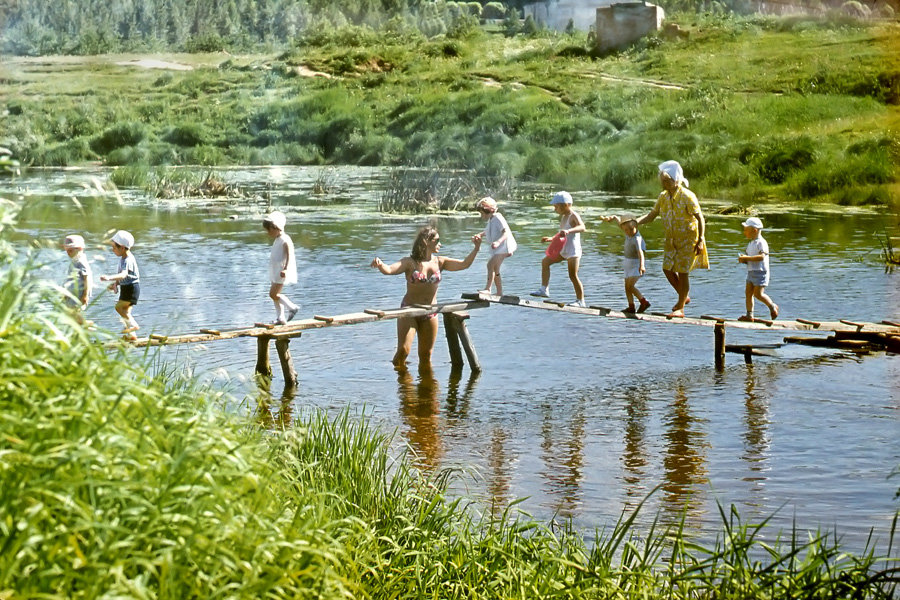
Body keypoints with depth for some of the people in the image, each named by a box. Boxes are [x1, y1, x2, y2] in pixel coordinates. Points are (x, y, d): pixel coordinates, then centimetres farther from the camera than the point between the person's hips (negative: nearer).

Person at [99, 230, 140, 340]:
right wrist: (116, 284, 3)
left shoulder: (128, 260, -23)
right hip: (125, 287, 10)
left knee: (119, 307, -15)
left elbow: (123, 274, -40)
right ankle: (131, 334, 14)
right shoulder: (123, 258, 10)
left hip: (132, 287, -10)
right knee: (125, 310, 10)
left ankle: (133, 325, -6)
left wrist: (110, 278, -54)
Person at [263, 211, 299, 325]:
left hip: (282, 272, -10)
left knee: (273, 294, -12)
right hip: (276, 271, 10)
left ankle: (292, 307, -1)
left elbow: (290, 256, -25)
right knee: (275, 295, 8)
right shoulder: (277, 240, 15)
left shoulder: (285, 240, -15)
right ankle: (280, 318, 12)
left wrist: (285, 269, -38)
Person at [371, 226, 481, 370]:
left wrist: (476, 248, -17)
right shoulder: (410, 262, -8)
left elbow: (464, 264, -4)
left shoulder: (440, 262, 4)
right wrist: (380, 264, -44)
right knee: (403, 350, -14)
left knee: (426, 355, 8)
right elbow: (389, 270, -21)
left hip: (430, 314, 3)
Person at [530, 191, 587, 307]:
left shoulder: (574, 216, -12)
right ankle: (544, 290, 4)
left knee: (573, 276, -10)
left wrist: (569, 231, -47)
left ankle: (581, 301, -2)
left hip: (573, 250, -9)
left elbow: (582, 227, -33)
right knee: (545, 262, 4)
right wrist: (551, 239, 25)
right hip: (563, 250, 9)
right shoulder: (563, 217, 16)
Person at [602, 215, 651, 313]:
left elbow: (640, 252, -42)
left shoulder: (637, 238, -25)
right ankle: (631, 307, 11)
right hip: (629, 264, 8)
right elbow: (617, 219, 10)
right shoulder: (628, 234, -3)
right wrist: (610, 218, -8)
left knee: (630, 285, -17)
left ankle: (644, 302, -10)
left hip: (636, 263, -8)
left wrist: (641, 265, -56)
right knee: (627, 286, 7)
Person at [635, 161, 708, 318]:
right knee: (667, 268, 5)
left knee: (682, 272, -5)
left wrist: (700, 241, -17)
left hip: (688, 240, -7)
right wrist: (635, 223, -7)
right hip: (672, 240, 7)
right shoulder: (663, 196, 2)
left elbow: (700, 218, -14)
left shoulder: (687, 197, -18)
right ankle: (684, 296, 28)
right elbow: (651, 215, 9)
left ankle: (680, 308, 4)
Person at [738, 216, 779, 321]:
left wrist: (746, 258, -27)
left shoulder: (761, 243, -14)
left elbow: (761, 257, -28)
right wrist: (743, 259, 0)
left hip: (760, 272, -9)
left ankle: (772, 306, 12)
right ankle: (749, 315, 6)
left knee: (758, 294, -10)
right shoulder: (751, 243, 16)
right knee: (748, 292, 3)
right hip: (751, 272, 9)